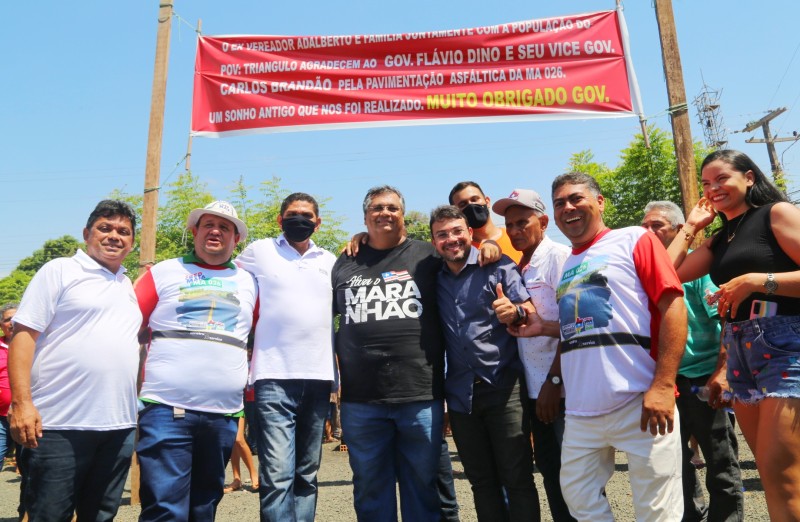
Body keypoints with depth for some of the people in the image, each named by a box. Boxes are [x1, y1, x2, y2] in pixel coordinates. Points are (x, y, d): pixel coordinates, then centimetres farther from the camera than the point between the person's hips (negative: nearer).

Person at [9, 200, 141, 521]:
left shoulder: (130, 287, 17)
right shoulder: (60, 271, 1)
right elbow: (23, 335, -6)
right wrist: (21, 402, -15)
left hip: (120, 427, 6)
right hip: (59, 425, -5)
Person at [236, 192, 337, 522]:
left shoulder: (330, 260, 15)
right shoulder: (259, 251, 6)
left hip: (319, 377, 4)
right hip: (275, 376, -3)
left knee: (307, 475, 11)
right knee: (277, 475, -10)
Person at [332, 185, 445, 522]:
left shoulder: (427, 257, 5)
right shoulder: (345, 263, 12)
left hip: (420, 395, -2)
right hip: (360, 399, 2)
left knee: (422, 485, 10)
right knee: (370, 488, 14)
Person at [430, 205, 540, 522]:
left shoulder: (499, 266, -3)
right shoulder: (434, 278, 7)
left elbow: (532, 314, -6)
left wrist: (514, 312, -29)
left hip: (504, 388, -4)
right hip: (460, 394, 4)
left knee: (517, 479, 1)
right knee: (482, 482, 14)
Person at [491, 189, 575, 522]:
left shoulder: (559, 256, -9)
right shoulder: (519, 268, 12)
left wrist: (554, 380, -17)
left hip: (562, 388, -7)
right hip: (534, 388, 7)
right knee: (549, 469, 15)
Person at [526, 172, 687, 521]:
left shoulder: (633, 240, -1)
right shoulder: (565, 264, 16)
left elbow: (673, 306, -10)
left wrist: (663, 386, -18)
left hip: (639, 402, -5)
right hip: (580, 411, 6)